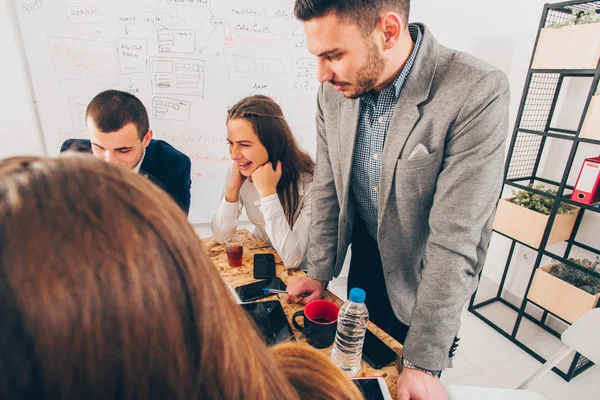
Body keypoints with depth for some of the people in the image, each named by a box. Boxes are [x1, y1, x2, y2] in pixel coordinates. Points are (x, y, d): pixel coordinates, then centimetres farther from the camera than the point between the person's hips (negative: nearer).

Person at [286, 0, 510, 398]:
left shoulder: (478, 92, -28)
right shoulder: (334, 91, -12)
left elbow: (455, 238, -28)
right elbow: (328, 190, -3)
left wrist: (423, 363, -22)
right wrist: (319, 273, 1)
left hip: (423, 278, -3)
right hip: (364, 262, 4)